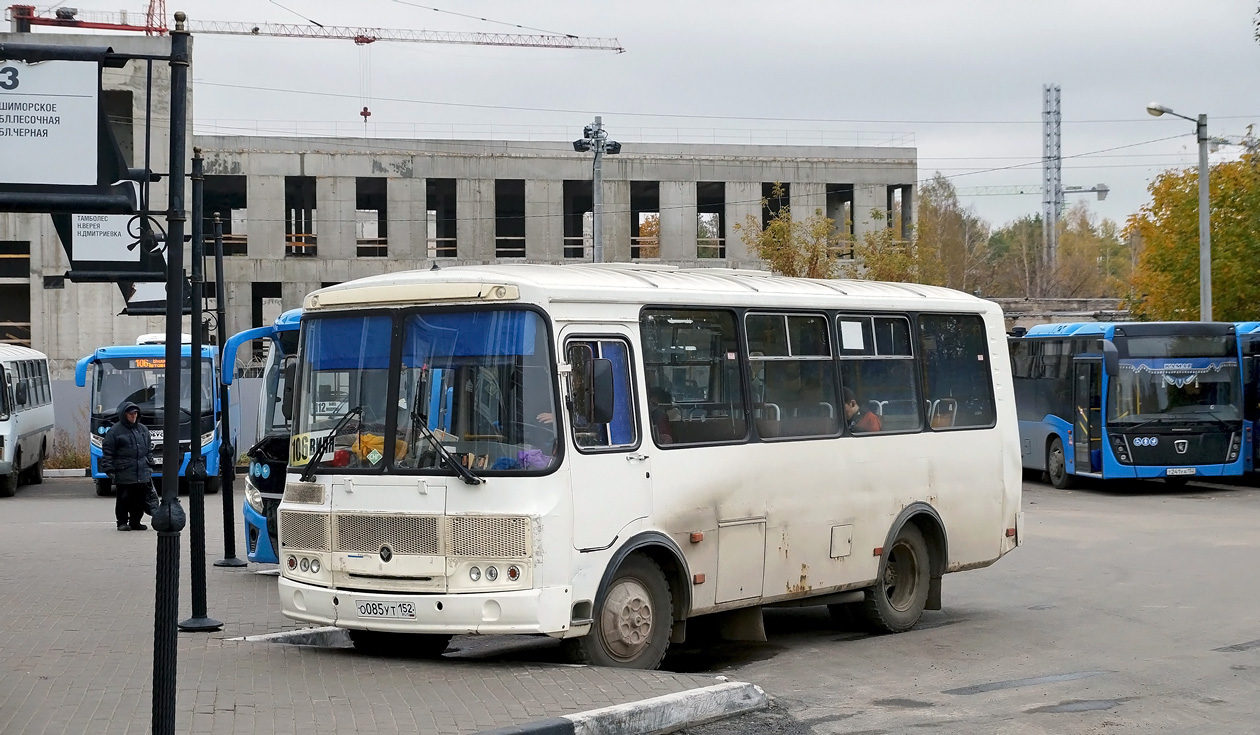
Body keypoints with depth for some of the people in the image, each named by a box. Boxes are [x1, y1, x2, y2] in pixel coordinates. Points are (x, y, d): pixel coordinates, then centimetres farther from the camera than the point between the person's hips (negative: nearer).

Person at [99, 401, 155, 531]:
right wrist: (109, 470, -8)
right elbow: (107, 453, -3)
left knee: (141, 499, 6)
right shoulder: (115, 431, -3)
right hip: (123, 475, -5)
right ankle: (122, 522, 10)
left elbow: (149, 450, 23)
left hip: (142, 474, 5)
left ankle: (135, 522, 17)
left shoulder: (143, 429, 15)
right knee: (124, 499, -2)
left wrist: (150, 465, 16)